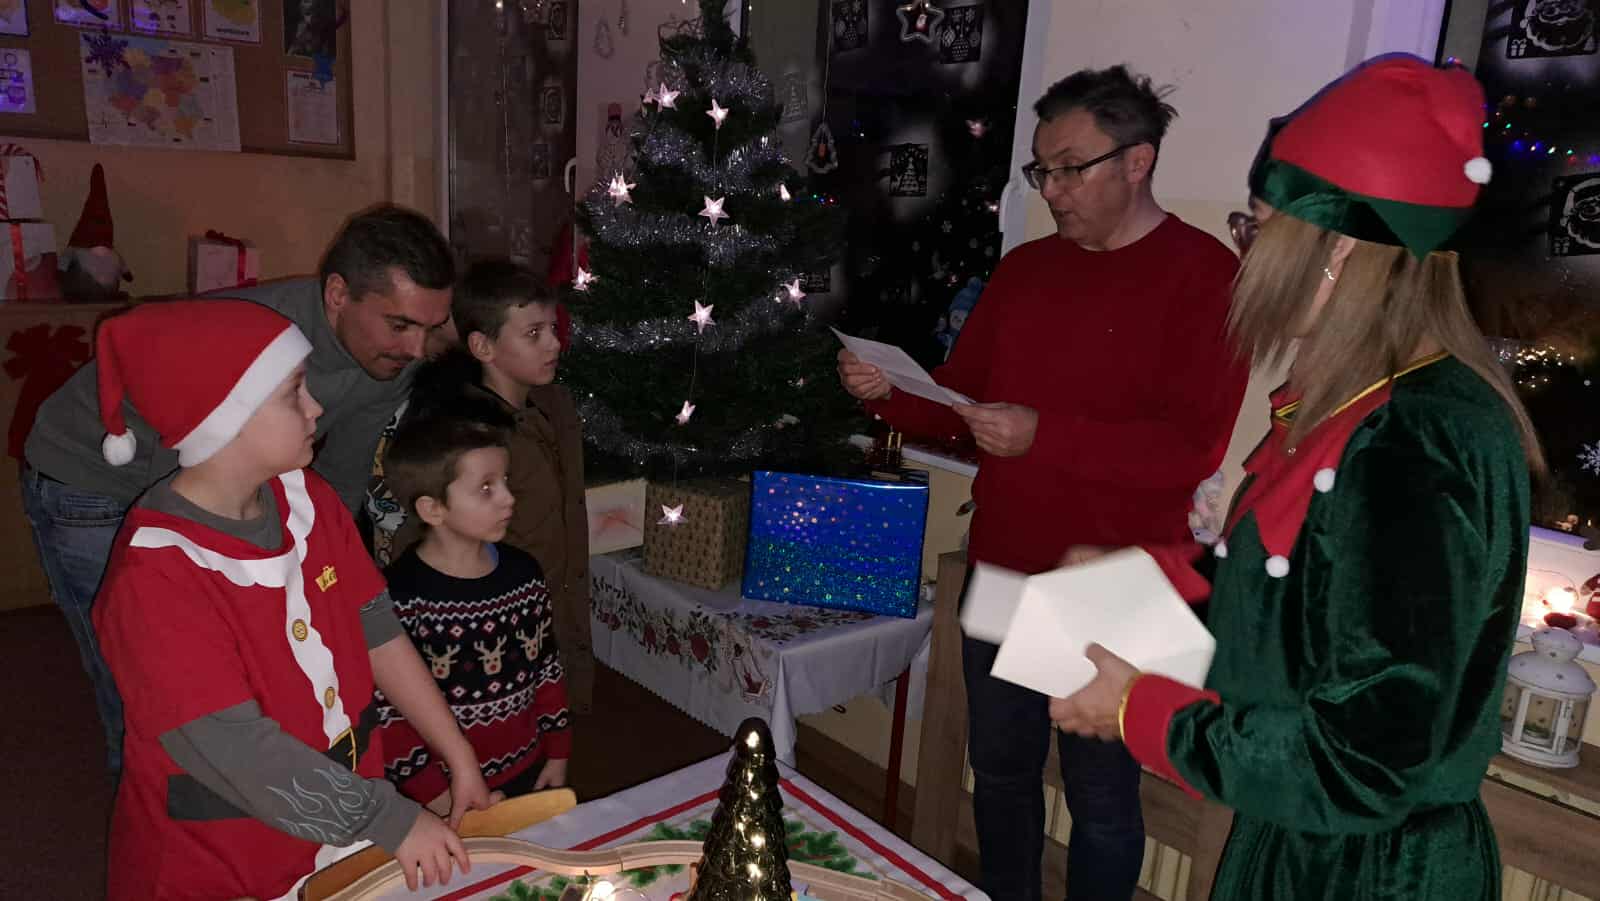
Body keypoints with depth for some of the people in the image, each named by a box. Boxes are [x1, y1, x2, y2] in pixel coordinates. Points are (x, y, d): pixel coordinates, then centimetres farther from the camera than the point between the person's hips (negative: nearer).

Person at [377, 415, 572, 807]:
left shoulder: (523, 574, -4)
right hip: (450, 791, -5)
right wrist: (434, 793, -13)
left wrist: (557, 753, 8)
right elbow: (386, 715, -17)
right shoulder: (401, 598, -21)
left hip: (528, 774, 5)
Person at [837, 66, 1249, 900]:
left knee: (1101, 799, 10)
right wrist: (888, 393, -7)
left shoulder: (1204, 275, -11)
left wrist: (1045, 436, -27)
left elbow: (1193, 447, -19)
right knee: (1000, 772, 20)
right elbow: (959, 400, 13)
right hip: (1001, 572, 6)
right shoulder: (1025, 268, 9)